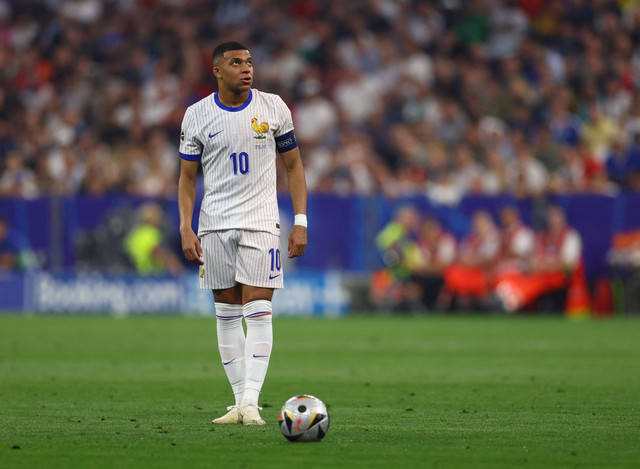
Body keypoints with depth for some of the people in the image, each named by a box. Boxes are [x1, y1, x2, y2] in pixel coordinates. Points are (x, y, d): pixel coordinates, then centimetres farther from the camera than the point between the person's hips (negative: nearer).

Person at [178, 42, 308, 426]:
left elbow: (294, 165, 7)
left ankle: (252, 403, -13)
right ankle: (240, 401, 11)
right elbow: (187, 178, 7)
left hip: (261, 221, -1)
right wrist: (186, 228, -5)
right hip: (215, 224, 2)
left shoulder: (273, 107, 1)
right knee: (227, 314, 4)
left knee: (259, 313, -11)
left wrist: (301, 221, -1)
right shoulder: (197, 115, 2)